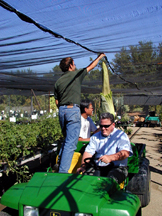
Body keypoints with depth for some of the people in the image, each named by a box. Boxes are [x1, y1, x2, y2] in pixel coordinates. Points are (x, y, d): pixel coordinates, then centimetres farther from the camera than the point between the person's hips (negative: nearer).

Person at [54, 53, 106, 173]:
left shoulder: (58, 82, 12)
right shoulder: (76, 74, 1)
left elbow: (57, 102, 13)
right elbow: (90, 67, 16)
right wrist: (100, 57, 31)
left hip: (62, 111, 6)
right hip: (73, 110, -6)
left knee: (67, 139, 22)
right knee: (71, 143, -6)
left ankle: (59, 163, 22)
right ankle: (63, 171, -8)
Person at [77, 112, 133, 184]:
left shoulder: (121, 135, 3)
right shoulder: (95, 136, 19)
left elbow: (125, 153, -14)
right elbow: (88, 152, 7)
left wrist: (110, 158, -32)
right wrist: (83, 166, -11)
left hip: (117, 168, -4)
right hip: (98, 167, 4)